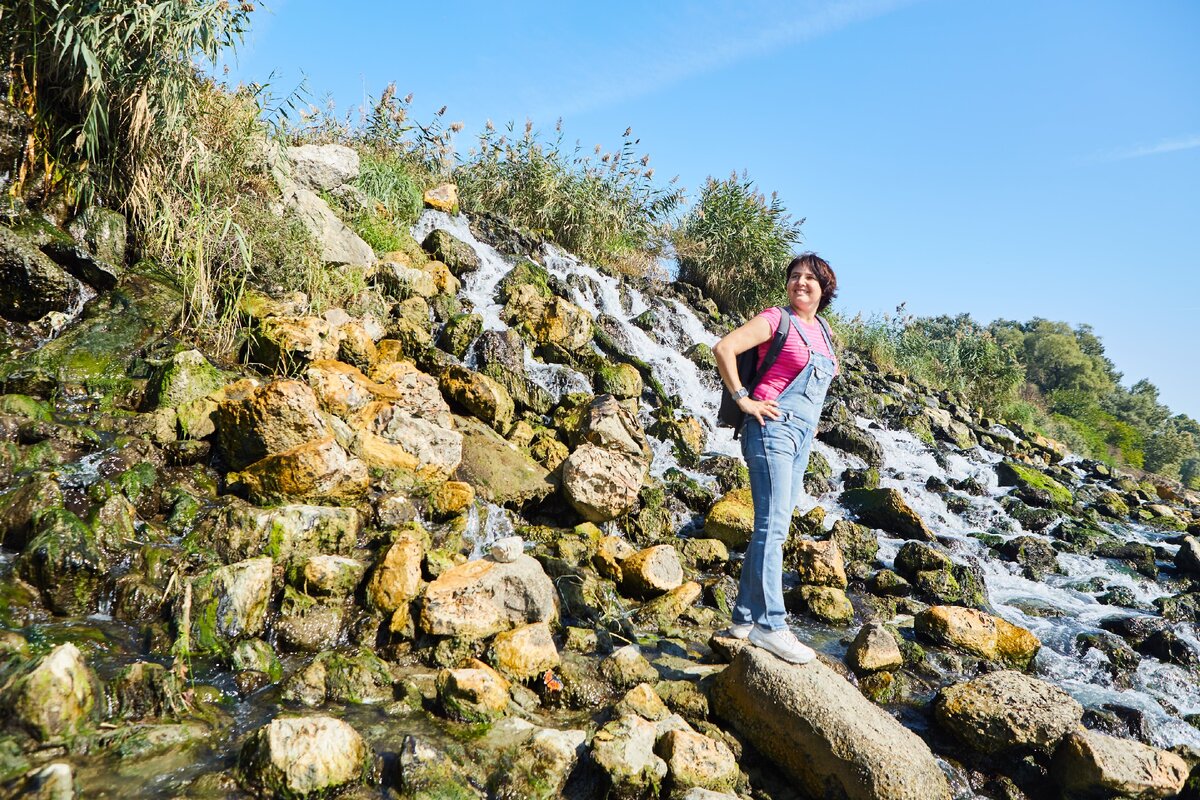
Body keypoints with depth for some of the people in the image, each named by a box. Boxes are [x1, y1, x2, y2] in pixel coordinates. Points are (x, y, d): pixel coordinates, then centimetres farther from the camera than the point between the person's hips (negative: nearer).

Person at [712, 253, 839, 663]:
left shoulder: (823, 331, 17)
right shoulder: (776, 319, -4)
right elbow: (724, 348, -16)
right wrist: (743, 399, -16)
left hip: (802, 436, 8)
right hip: (773, 427, -8)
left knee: (772, 528, 8)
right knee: (773, 525, -13)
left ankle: (744, 619, 15)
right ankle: (770, 625, -12)